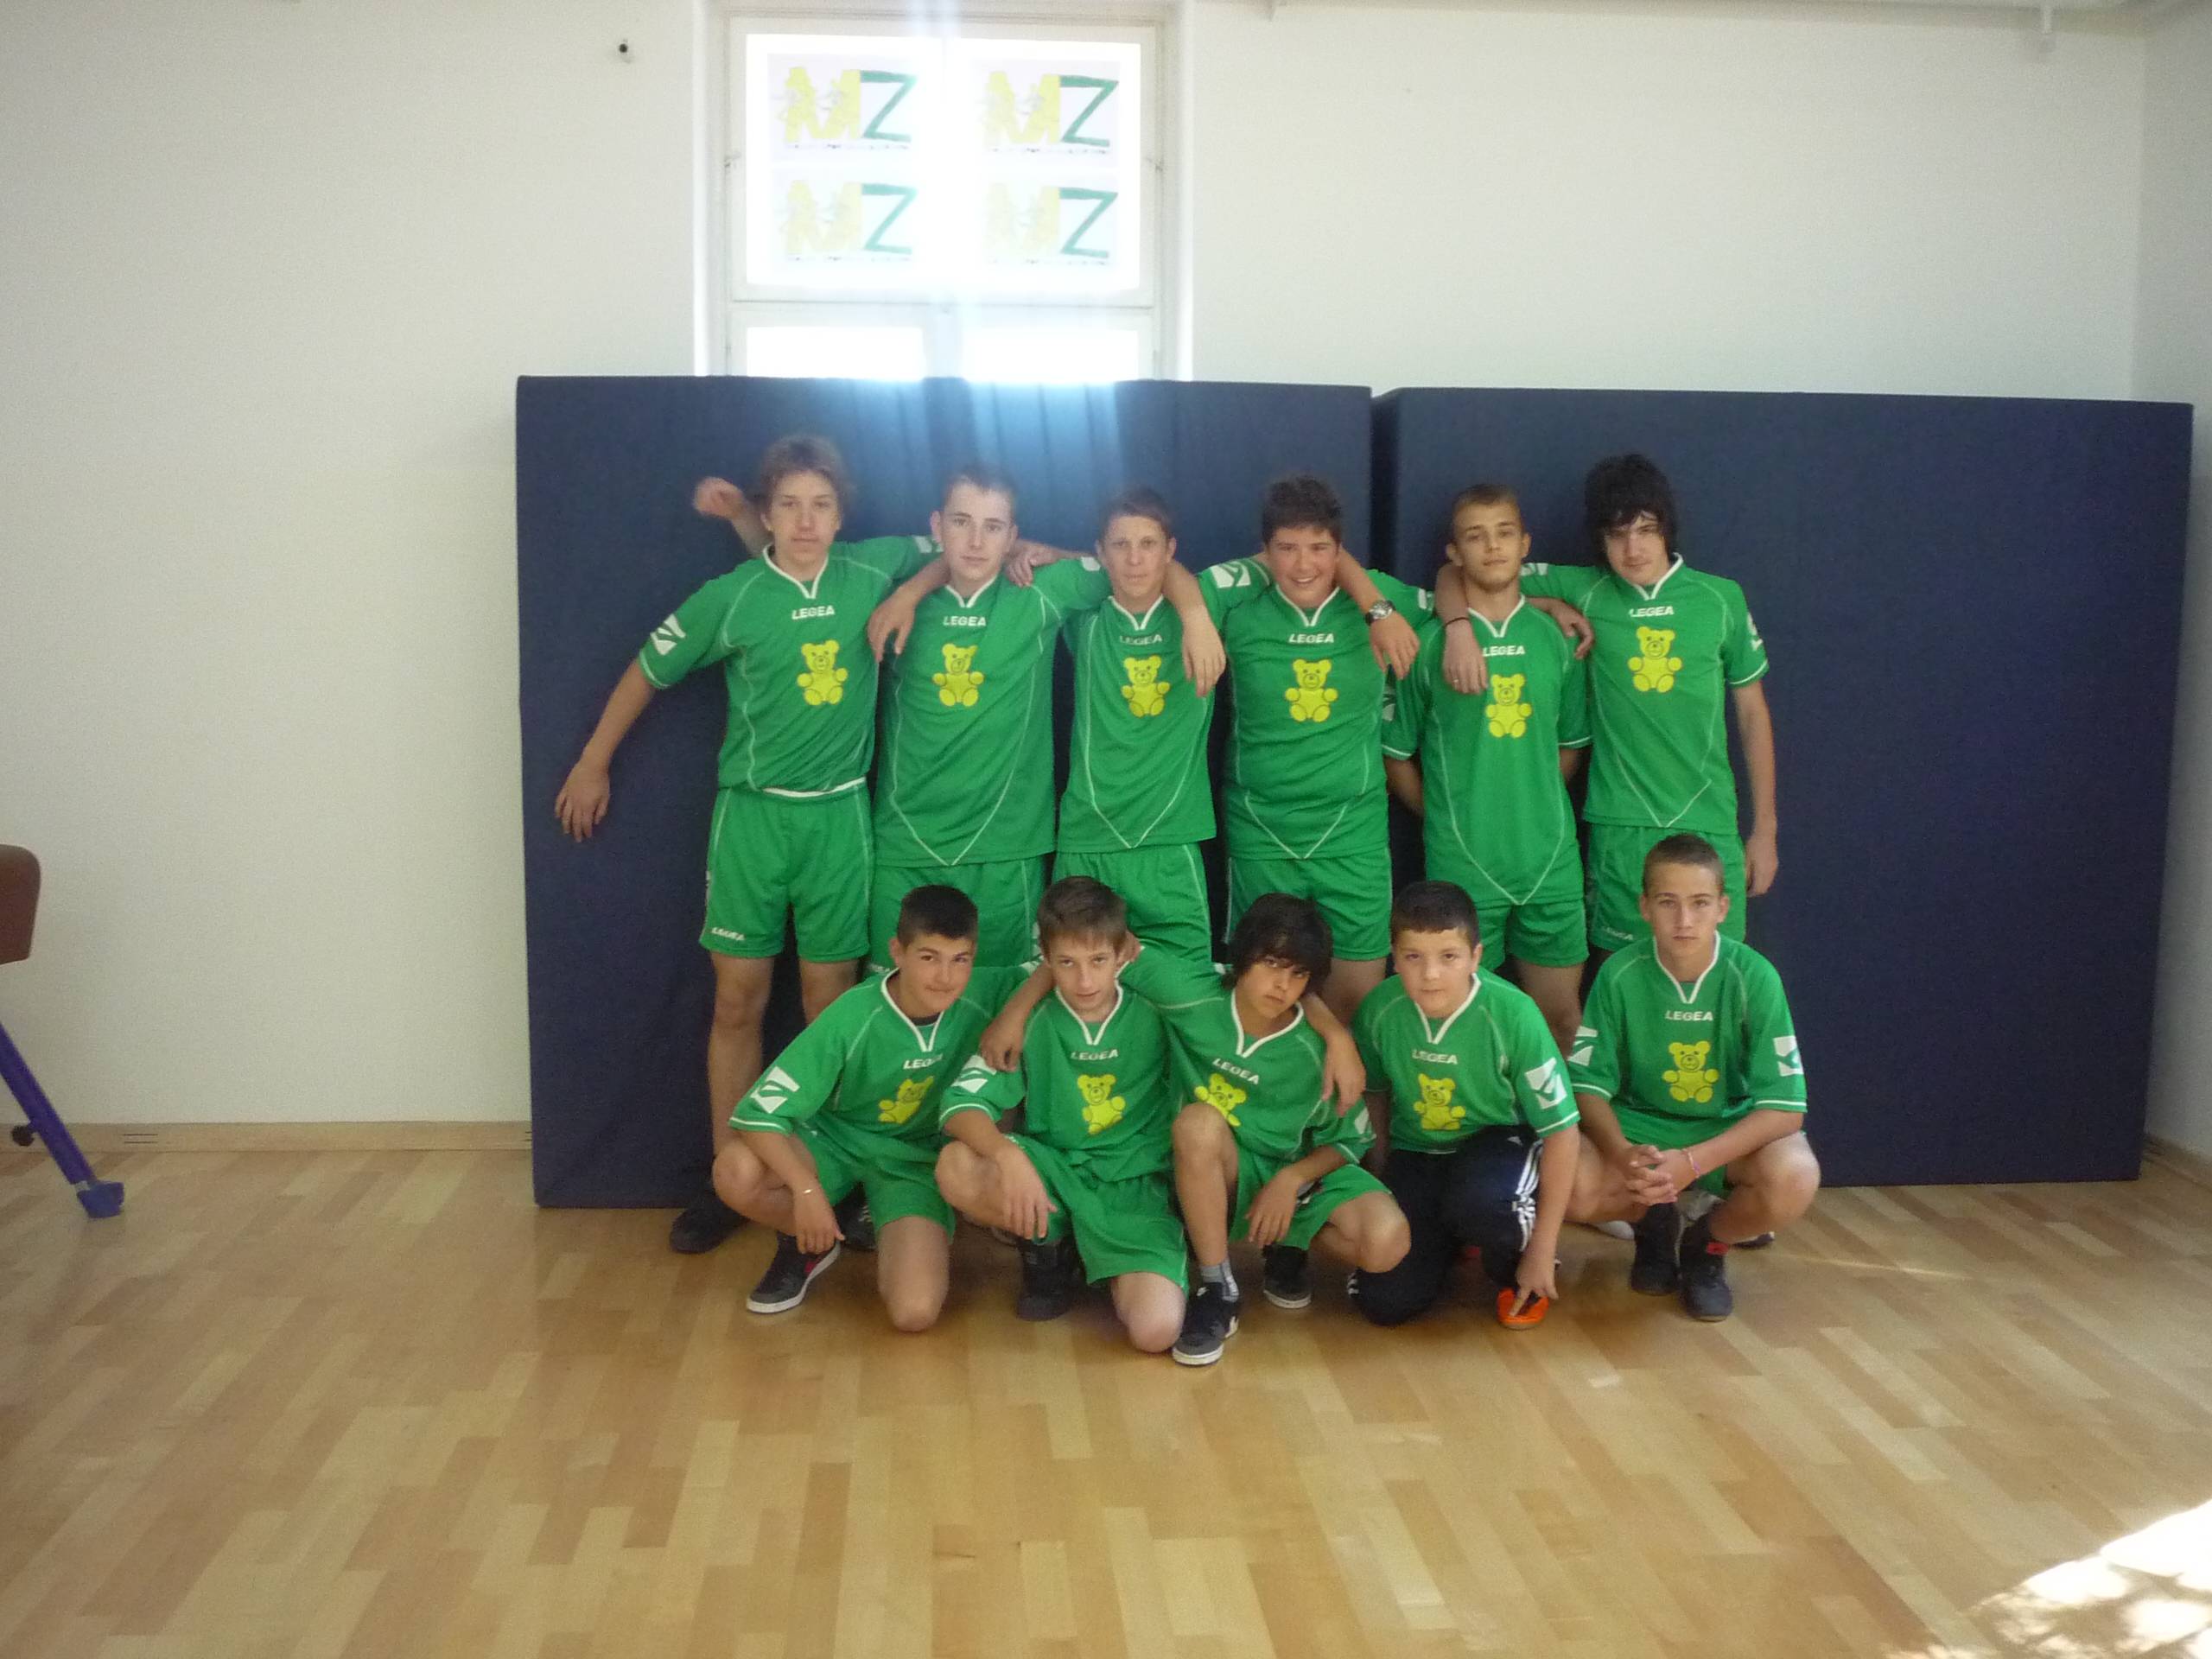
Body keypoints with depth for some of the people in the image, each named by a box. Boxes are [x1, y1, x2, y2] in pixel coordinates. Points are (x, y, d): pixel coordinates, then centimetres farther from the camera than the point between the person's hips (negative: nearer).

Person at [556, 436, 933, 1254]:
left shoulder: (873, 573, -3)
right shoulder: (730, 598, -7)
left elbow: (932, 549, 20)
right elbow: (648, 671, 6)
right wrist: (592, 764, 13)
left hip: (839, 816, 1)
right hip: (752, 814, -1)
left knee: (829, 1003, 7)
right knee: (738, 1001, 4)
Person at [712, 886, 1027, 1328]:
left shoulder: (981, 997, -19)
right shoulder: (851, 1020, -26)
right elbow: (758, 1110, -24)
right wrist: (807, 1190, -34)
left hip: (917, 1159, 1)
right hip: (836, 1140, 0)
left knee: (916, 1312, -25)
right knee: (735, 1173, -33)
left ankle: (894, 1239, 12)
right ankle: (809, 1242, 2)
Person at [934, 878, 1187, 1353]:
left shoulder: (1155, 1018, -4)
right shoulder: (1031, 1023, -4)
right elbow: (962, 1101, -15)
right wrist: (1010, 1157, -31)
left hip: (1134, 1185, -2)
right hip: (1052, 1172, 2)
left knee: (1156, 1330, -26)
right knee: (956, 1167, -30)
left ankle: (1107, 1267, 9)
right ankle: (1050, 1247, -1)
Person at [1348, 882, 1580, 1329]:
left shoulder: (1512, 1014, -25)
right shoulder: (1380, 1008, -16)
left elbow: (1562, 1131, -18)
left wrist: (1541, 1250, -17)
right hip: (1417, 1151, 3)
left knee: (1478, 1201, -39)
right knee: (1385, 1302, -13)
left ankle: (1518, 1277, -3)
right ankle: (1449, 1239, 21)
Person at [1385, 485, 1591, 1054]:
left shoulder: (1556, 638, 5)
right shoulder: (1430, 644, -2)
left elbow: (1571, 744, 14)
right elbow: (1397, 753, 3)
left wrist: (1533, 808, 6)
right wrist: (1444, 816, 3)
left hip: (1550, 856, 2)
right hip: (1461, 859, -2)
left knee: (1562, 1014, 8)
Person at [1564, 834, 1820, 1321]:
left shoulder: (1753, 976, -17)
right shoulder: (1620, 974, -14)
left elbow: (1785, 1106, -19)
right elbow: (1588, 1083, -9)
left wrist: (1692, 1162, -33)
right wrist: (1621, 1152, -31)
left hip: (1731, 1131, 0)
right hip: (1639, 1127, 1)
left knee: (1794, 1178, -34)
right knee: (1571, 1182, -31)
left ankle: (1708, 1243, 3)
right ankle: (1656, 1220, 8)